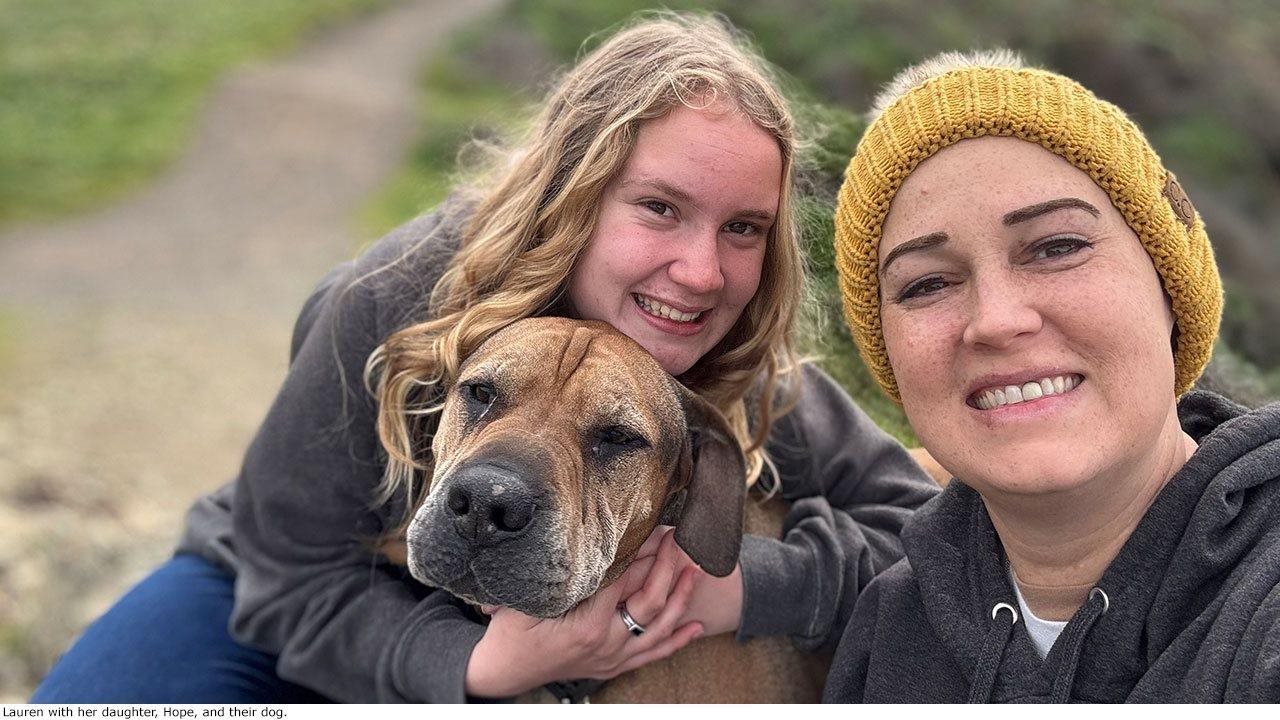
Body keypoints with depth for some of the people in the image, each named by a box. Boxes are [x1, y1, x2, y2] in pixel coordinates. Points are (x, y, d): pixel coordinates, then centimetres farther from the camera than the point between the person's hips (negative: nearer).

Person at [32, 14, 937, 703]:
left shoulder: (752, 384, -24)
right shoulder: (396, 306, -31)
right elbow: (296, 579, -24)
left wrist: (745, 585, -39)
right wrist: (480, 665, -42)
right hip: (285, 614, -1)